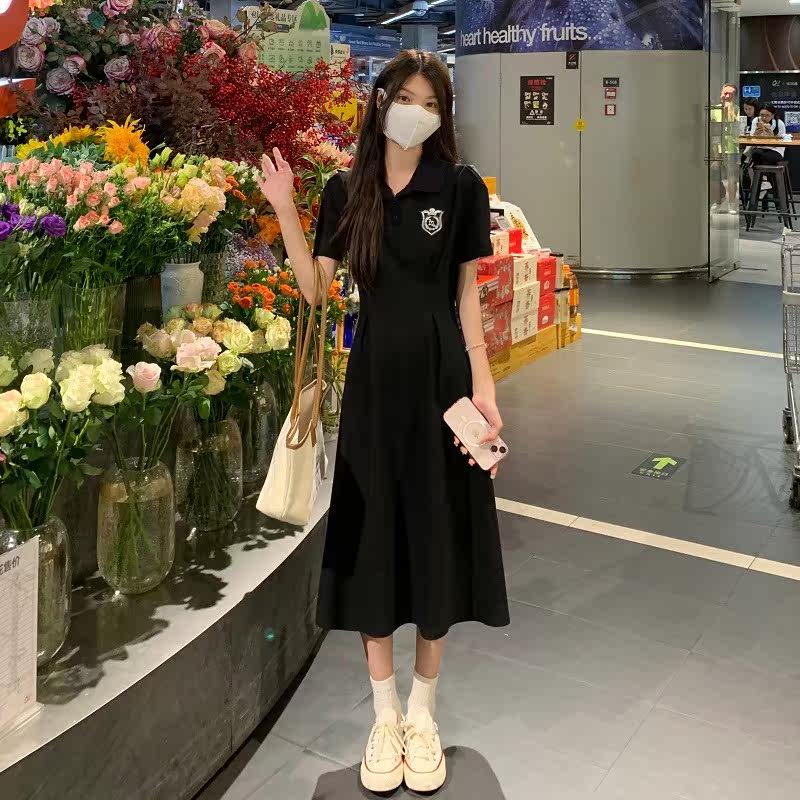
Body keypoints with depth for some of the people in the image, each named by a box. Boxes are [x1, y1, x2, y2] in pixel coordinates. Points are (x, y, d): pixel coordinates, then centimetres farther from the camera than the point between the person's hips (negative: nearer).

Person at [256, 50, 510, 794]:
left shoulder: (460, 186, -1)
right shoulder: (346, 190, 5)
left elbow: (468, 295, 1)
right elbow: (314, 289, 0)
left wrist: (483, 386, -5)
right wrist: (284, 211, -9)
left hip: (439, 377, -1)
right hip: (373, 378, 2)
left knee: (435, 536, 5)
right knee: (375, 538, 6)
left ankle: (422, 711, 24)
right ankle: (384, 713, 23)